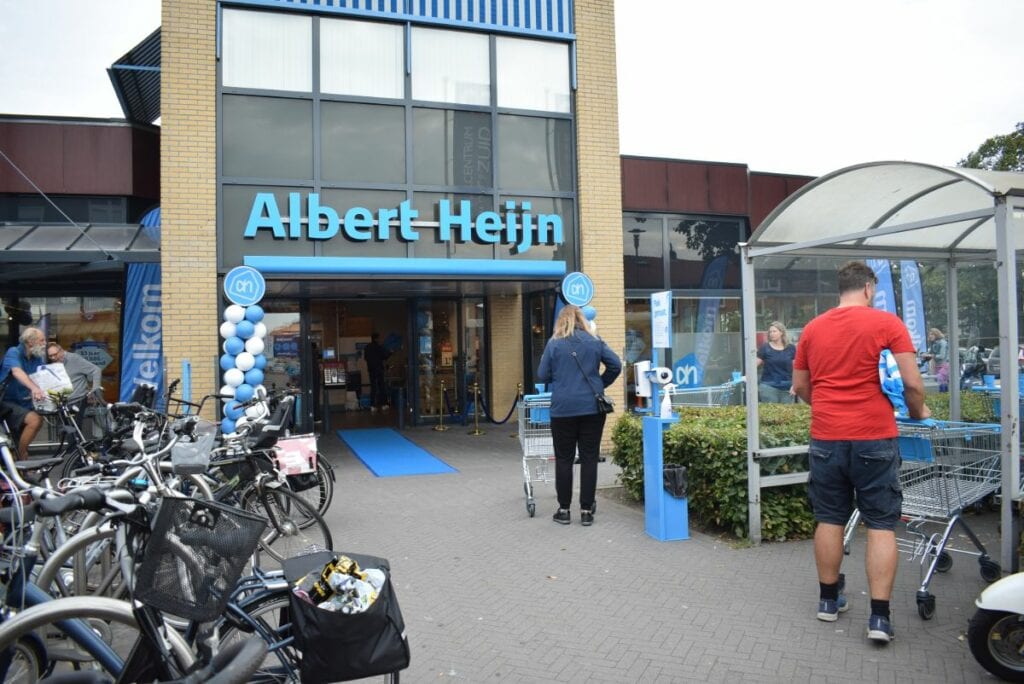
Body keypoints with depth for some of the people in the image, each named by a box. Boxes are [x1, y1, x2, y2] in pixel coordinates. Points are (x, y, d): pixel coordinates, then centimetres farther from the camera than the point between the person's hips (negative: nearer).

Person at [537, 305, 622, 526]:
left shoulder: (554, 343, -1)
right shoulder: (595, 342, 5)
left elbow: (542, 375, 0)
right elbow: (616, 365, 1)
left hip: (563, 408, -1)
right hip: (592, 408, 2)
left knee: (564, 459, 8)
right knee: (589, 458, 6)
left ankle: (564, 510, 13)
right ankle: (586, 510, 9)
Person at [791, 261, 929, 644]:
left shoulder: (813, 328, 7)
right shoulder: (887, 323, -5)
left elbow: (799, 387, 13)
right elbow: (912, 383, -9)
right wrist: (918, 411, 10)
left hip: (826, 438, 3)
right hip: (874, 438, -3)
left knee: (829, 519, 13)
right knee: (881, 524, 4)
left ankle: (829, 599, 24)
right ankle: (879, 616, 3)